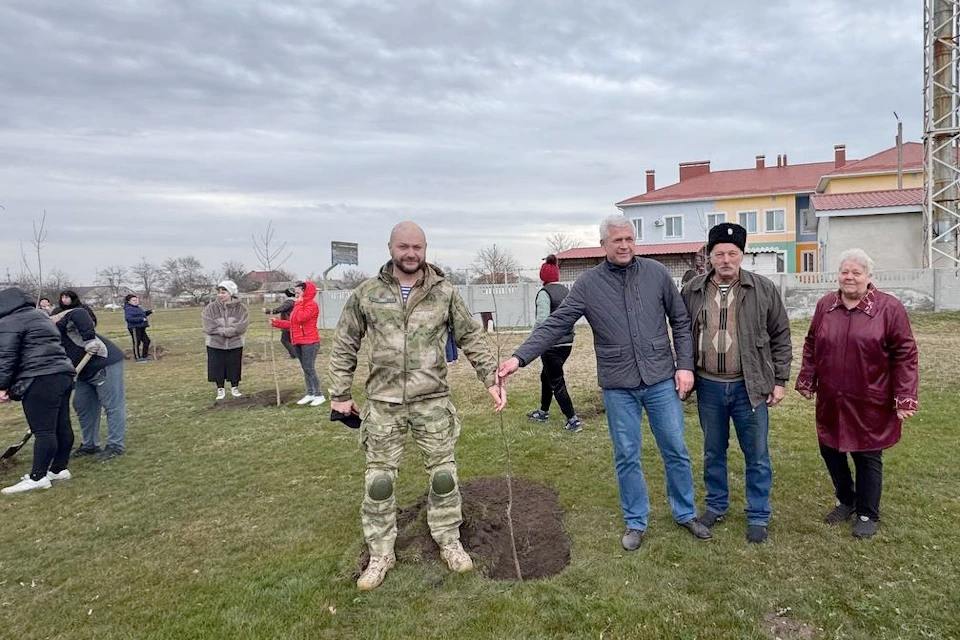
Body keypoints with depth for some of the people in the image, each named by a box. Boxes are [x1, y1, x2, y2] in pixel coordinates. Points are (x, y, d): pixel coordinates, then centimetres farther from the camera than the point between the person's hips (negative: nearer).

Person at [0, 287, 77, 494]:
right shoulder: (39, 316, 24)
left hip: (41, 381, -9)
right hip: (63, 374, 9)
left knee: (43, 430, -7)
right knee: (62, 426, 12)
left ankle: (38, 477, -2)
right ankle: (59, 468, 21)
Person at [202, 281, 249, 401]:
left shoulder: (241, 308, -6)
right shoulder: (210, 308, -5)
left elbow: (241, 327, -16)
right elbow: (209, 327, -13)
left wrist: (221, 330, -20)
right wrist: (227, 330, -18)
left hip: (235, 344, 0)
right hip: (215, 344, 0)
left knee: (235, 367, 8)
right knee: (217, 367, 6)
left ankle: (235, 388, 26)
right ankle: (220, 389, 22)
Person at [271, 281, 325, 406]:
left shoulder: (311, 304, -10)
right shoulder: (299, 305, 17)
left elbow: (301, 318, -24)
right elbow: (292, 324, 19)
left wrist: (299, 304, -14)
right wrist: (277, 323, 15)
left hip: (309, 342, -9)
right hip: (298, 342, 9)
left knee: (309, 369, -9)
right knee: (305, 369, 12)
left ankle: (319, 395, -2)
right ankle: (310, 394, 20)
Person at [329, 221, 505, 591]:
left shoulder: (445, 293, 0)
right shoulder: (367, 293, 1)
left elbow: (472, 339, 5)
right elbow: (344, 345, 7)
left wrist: (491, 380, -2)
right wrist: (340, 393, 5)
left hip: (433, 401, 0)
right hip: (383, 404, 0)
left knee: (443, 474, 9)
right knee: (379, 480, 7)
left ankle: (449, 542, 29)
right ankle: (381, 554, 24)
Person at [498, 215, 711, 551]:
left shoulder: (656, 273, -1)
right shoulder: (588, 284, -4)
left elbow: (681, 321, 6)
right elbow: (555, 324, -8)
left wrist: (685, 365, 0)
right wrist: (520, 357, -17)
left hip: (662, 381, 1)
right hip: (618, 387, -1)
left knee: (676, 451, 12)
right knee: (626, 457, 10)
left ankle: (685, 513, 34)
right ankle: (635, 523, 29)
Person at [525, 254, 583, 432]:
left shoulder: (544, 293, -15)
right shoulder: (566, 291, 7)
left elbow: (542, 320, -20)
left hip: (551, 345, -8)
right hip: (567, 342, 8)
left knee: (556, 382, 1)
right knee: (546, 376, 23)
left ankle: (573, 420, 0)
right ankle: (543, 412, 36)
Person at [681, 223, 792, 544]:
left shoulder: (764, 289, -4)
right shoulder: (692, 291, 0)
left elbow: (780, 336, 1)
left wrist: (779, 380, -2)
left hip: (749, 387, -1)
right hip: (708, 386, 2)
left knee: (756, 455, 9)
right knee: (713, 452, 16)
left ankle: (758, 515, 26)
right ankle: (716, 504, 35)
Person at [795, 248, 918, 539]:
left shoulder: (889, 308, -8)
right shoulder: (825, 305, 4)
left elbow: (905, 355, -8)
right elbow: (811, 347, 11)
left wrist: (904, 398, -11)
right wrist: (807, 381, 8)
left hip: (869, 404, -4)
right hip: (831, 401, 4)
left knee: (867, 457, 8)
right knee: (830, 450, 13)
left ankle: (867, 514, 27)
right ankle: (846, 500, 36)